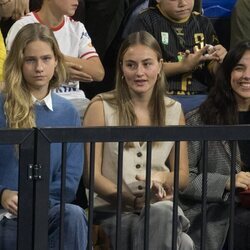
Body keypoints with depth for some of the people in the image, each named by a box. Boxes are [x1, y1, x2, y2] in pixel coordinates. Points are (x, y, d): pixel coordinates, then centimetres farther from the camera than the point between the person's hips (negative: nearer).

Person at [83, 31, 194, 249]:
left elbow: (183, 177, 18)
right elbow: (92, 174, -3)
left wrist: (162, 178, -6)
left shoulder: (174, 110, 14)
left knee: (162, 212, -37)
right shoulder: (101, 107, 2)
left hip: (162, 205, 4)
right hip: (113, 210, -4)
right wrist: (133, 200, -18)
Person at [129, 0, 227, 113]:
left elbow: (213, 71, 15)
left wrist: (221, 60, -9)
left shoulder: (203, 23, 15)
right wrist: (184, 66, -17)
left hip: (200, 96, 5)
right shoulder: (146, 21, 1)